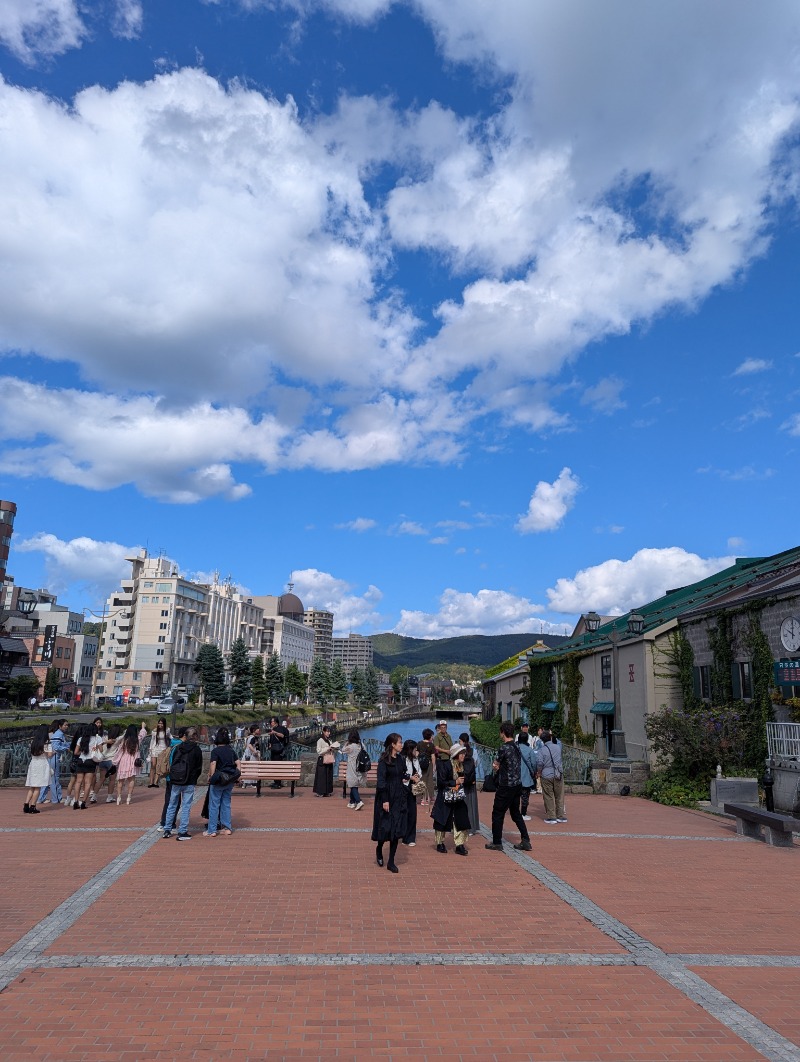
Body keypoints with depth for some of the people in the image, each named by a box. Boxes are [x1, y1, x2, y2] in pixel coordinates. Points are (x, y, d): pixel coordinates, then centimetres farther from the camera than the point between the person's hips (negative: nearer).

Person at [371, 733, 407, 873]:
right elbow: (381, 781, -16)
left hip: (399, 798, 6)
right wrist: (385, 800, -19)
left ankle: (391, 862, 12)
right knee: (385, 827, 2)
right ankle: (379, 849, 32)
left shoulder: (399, 759, 7)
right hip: (387, 798, -6)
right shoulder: (384, 760, -13)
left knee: (397, 829, 4)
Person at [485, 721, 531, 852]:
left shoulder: (504, 748, -18)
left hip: (506, 786, -8)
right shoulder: (517, 746, 6)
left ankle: (497, 843, 11)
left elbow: (495, 764, -5)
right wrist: (500, 767, 3)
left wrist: (497, 766, 15)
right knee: (516, 813, 18)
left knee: (498, 814, 5)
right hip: (517, 784, 8)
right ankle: (525, 841, 16)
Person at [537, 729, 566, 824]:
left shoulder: (541, 750, -10)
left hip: (546, 776, -3)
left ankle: (551, 817, 9)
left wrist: (540, 772, 1)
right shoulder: (557, 747, 0)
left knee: (549, 797, 6)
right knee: (559, 796, 13)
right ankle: (561, 816, 19)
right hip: (558, 775, 3)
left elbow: (539, 763, -15)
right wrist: (553, 736, 29)